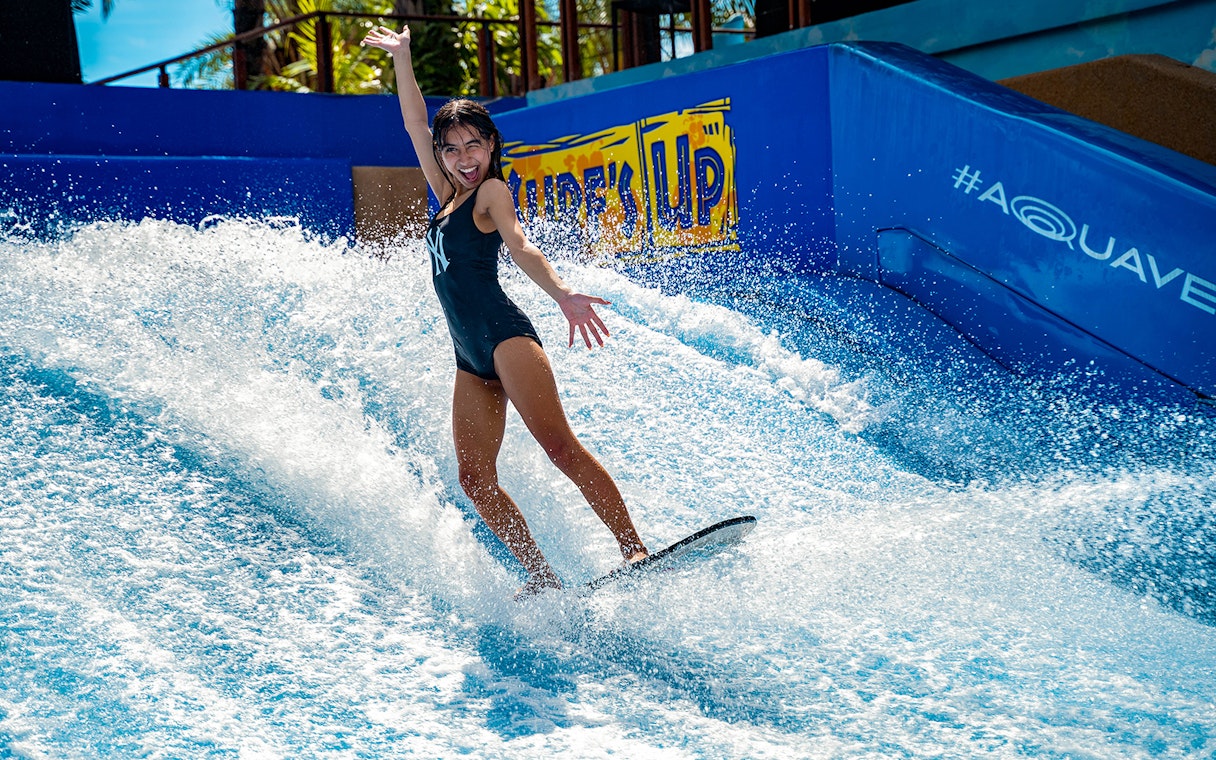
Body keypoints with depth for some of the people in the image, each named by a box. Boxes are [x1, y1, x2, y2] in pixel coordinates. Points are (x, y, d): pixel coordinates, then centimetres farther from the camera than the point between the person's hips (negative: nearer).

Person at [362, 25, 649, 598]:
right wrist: (401, 59, 34)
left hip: (504, 335, -8)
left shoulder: (492, 191, 0)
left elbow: (520, 247, -17)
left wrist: (563, 295, -34)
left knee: (559, 445, -20)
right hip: (470, 358, 8)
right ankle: (542, 579, -4)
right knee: (475, 479, -3)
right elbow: (416, 126, 28)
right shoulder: (449, 196, 20)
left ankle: (635, 550, -25)